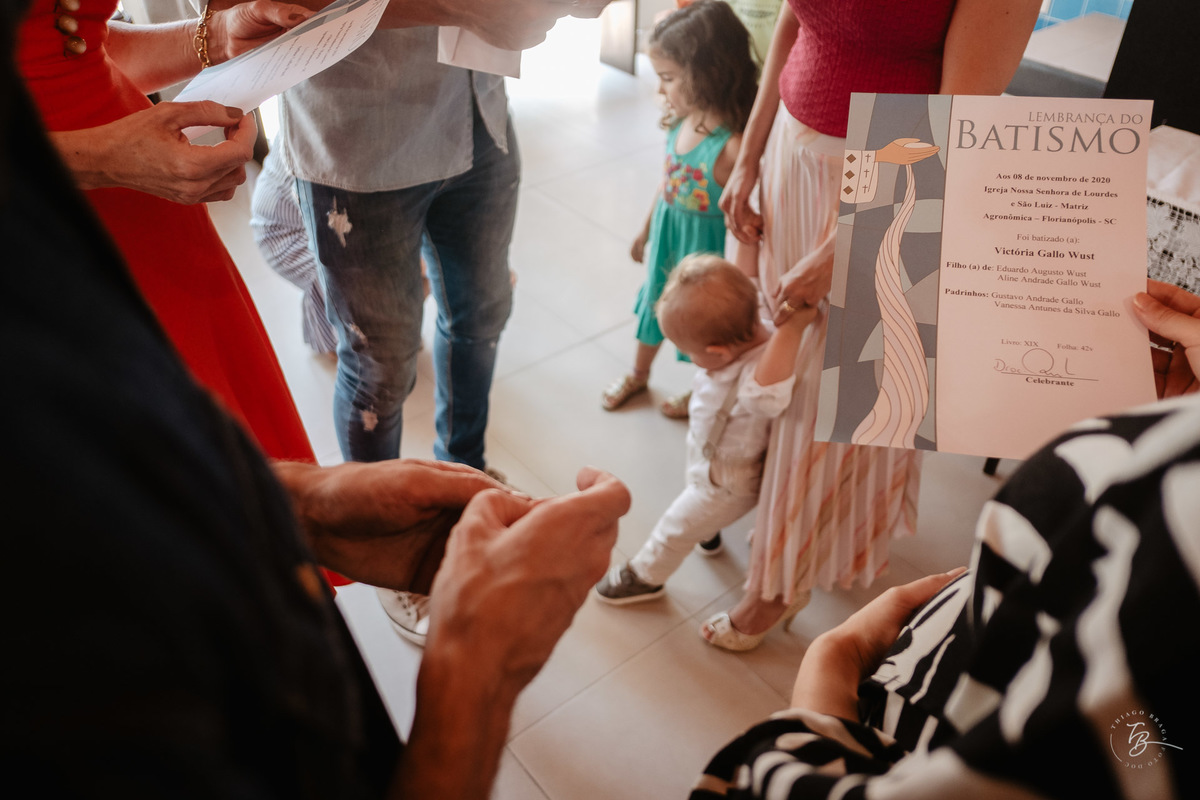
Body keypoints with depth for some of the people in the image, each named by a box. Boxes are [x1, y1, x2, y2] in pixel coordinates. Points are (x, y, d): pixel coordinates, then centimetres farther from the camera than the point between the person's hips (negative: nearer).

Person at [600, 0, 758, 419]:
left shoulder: (732, 147, -31)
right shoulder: (681, 121, -8)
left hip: (705, 250, -7)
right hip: (666, 236, 7)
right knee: (654, 301, 26)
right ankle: (638, 374, 53)